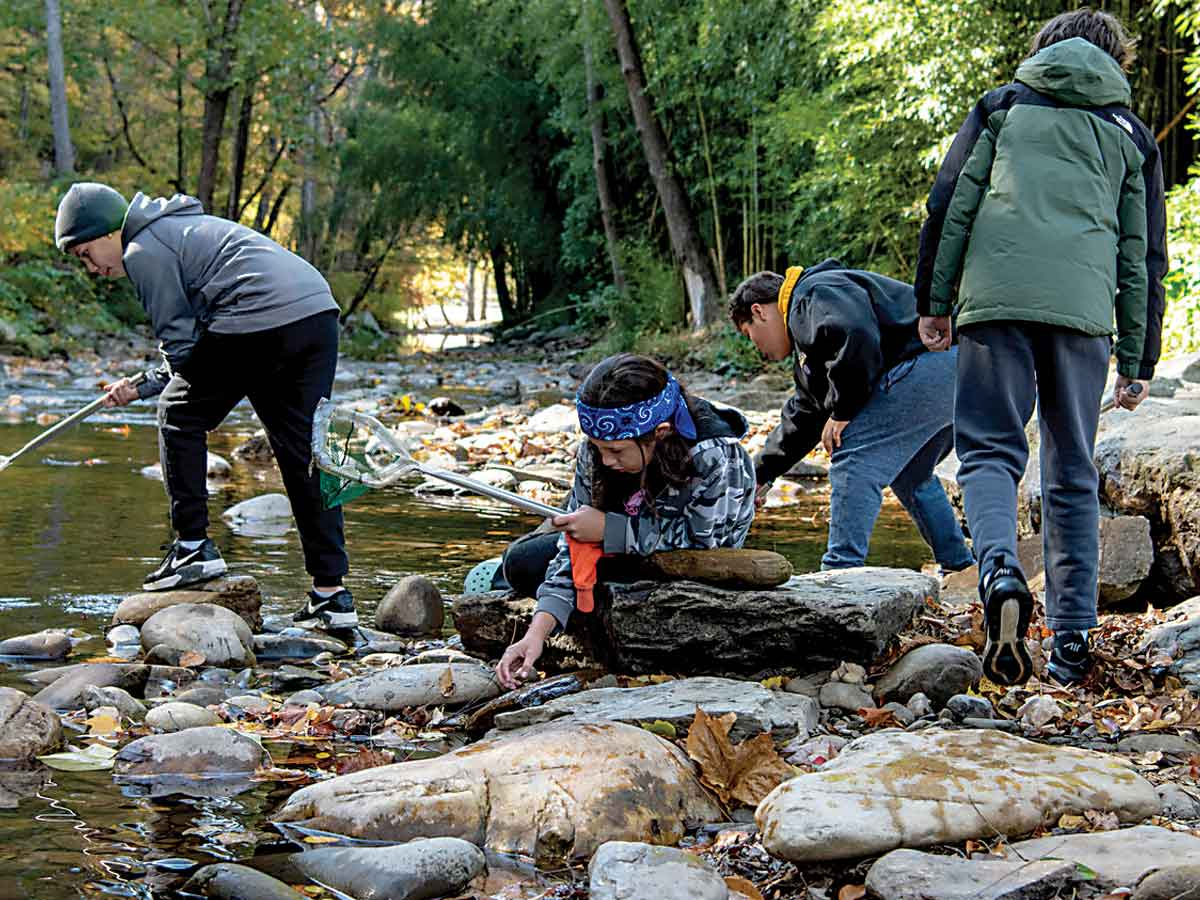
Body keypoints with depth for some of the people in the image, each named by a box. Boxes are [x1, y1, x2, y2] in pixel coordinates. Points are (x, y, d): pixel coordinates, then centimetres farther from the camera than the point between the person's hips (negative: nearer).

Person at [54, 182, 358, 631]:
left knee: (179, 416, 12)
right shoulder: (179, 229, 32)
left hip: (260, 323, -9)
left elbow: (180, 341, 1)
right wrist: (142, 386, 28)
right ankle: (331, 594, 9)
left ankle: (192, 546, 11)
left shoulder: (142, 251, 3)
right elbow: (195, 338, 32)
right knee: (303, 456, 11)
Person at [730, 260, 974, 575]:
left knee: (853, 459, -11)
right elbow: (804, 413, 38)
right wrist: (760, 474, 40)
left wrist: (842, 412, -14)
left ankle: (841, 571, -14)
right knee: (909, 476, 26)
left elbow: (857, 338, -24)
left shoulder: (815, 294, -3)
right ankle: (961, 569, 30)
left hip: (928, 366, -11)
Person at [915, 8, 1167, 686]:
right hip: (1083, 310, 1)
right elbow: (1145, 256, 17)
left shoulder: (1002, 107, 17)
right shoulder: (1132, 135, 20)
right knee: (1073, 476, 10)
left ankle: (1001, 571, -28)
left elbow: (948, 208, 9)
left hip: (997, 300, -1)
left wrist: (934, 302, 14)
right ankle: (1073, 643, 9)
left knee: (991, 450, 2)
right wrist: (1137, 362, 19)